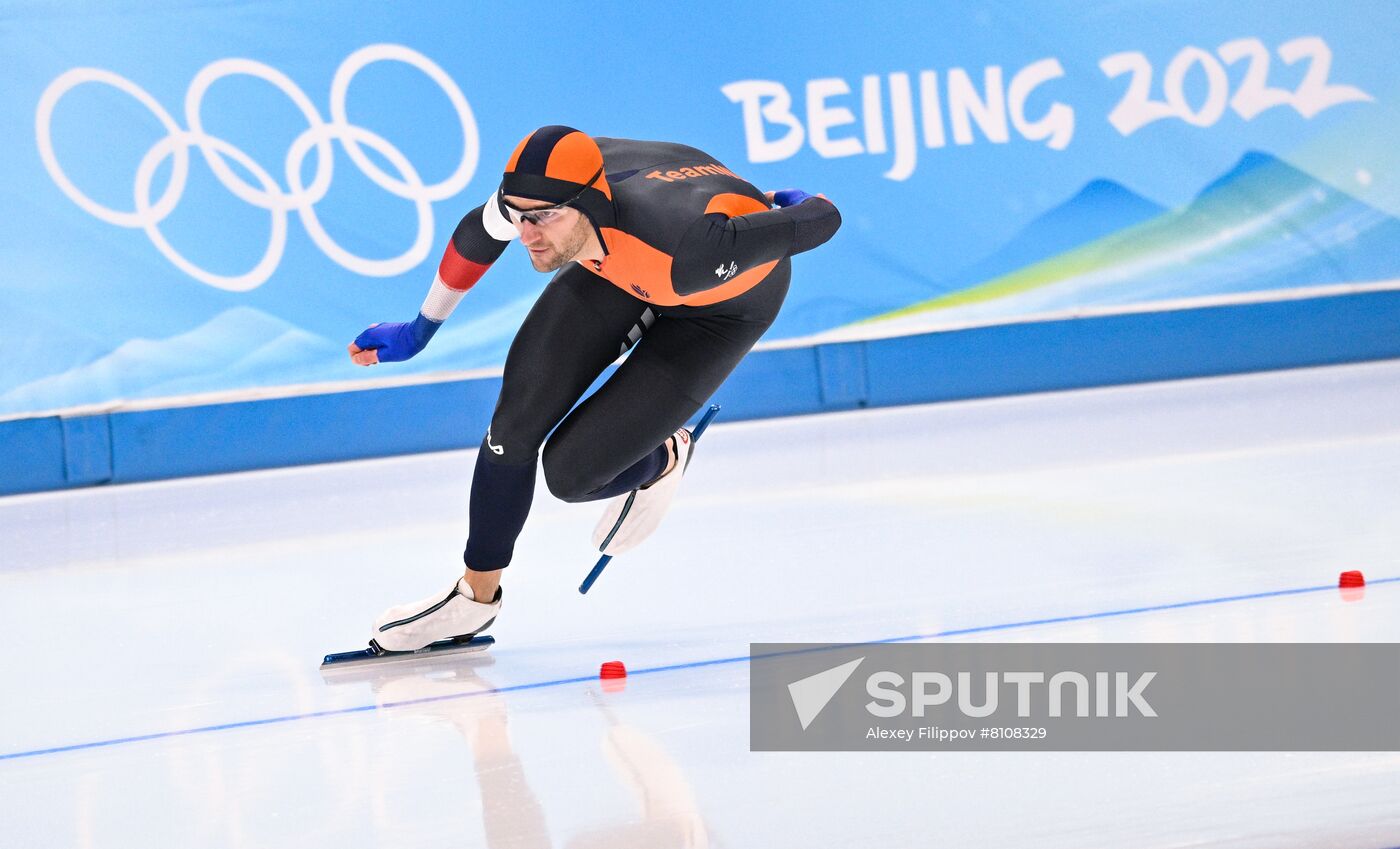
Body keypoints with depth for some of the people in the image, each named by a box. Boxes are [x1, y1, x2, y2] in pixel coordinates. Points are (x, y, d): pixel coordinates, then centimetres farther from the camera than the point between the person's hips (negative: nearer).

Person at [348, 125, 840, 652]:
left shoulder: (683, 250, -47)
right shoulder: (538, 192, -31)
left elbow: (823, 221, -34)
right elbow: (478, 234, -4)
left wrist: (795, 209, -9)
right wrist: (419, 331, 8)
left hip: (724, 299, -4)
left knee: (570, 473, -13)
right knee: (515, 428, -3)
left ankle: (664, 461, 21)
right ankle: (474, 597, 19)